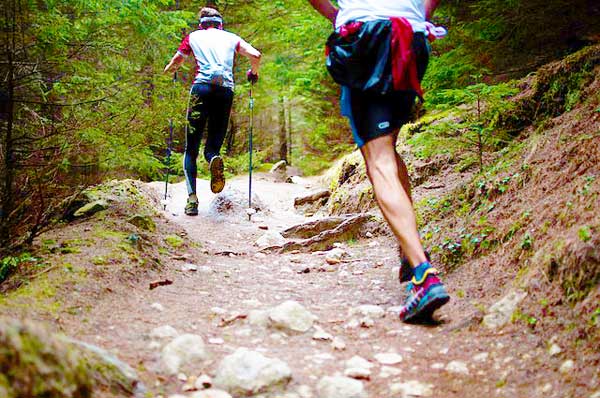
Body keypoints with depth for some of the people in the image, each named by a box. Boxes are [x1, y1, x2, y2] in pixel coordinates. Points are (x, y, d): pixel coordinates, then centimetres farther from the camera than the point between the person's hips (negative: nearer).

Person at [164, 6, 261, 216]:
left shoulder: (193, 36, 20)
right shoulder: (231, 37, 21)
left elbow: (174, 64, 23)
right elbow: (255, 55, 8)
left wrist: (169, 70, 46)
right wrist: (253, 73, 27)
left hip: (202, 87, -1)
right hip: (226, 91, 1)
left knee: (191, 149, 5)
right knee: (213, 146, 10)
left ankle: (192, 197, -14)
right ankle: (214, 159, -28)